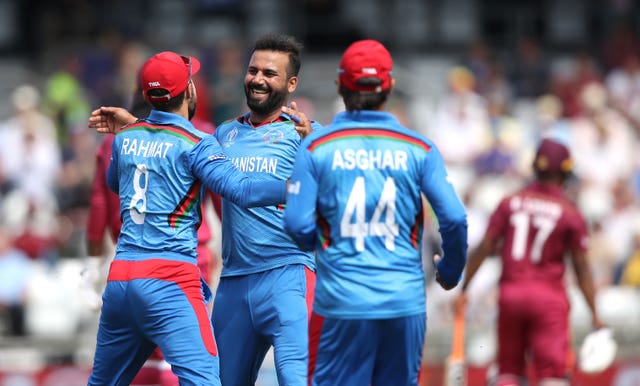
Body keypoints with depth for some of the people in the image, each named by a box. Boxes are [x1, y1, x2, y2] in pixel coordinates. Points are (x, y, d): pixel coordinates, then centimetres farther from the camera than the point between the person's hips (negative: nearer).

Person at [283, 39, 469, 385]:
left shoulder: (316, 147, -2)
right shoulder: (419, 149, 0)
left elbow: (297, 224, -6)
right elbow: (454, 218, -5)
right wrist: (449, 270, 13)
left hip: (341, 302, -1)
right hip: (406, 301, 1)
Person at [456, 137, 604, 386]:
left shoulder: (511, 203, 3)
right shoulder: (570, 214, -3)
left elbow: (484, 249, 0)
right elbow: (581, 268, -3)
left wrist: (463, 290, 8)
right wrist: (594, 314, 3)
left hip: (510, 293, 3)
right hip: (549, 296, -3)